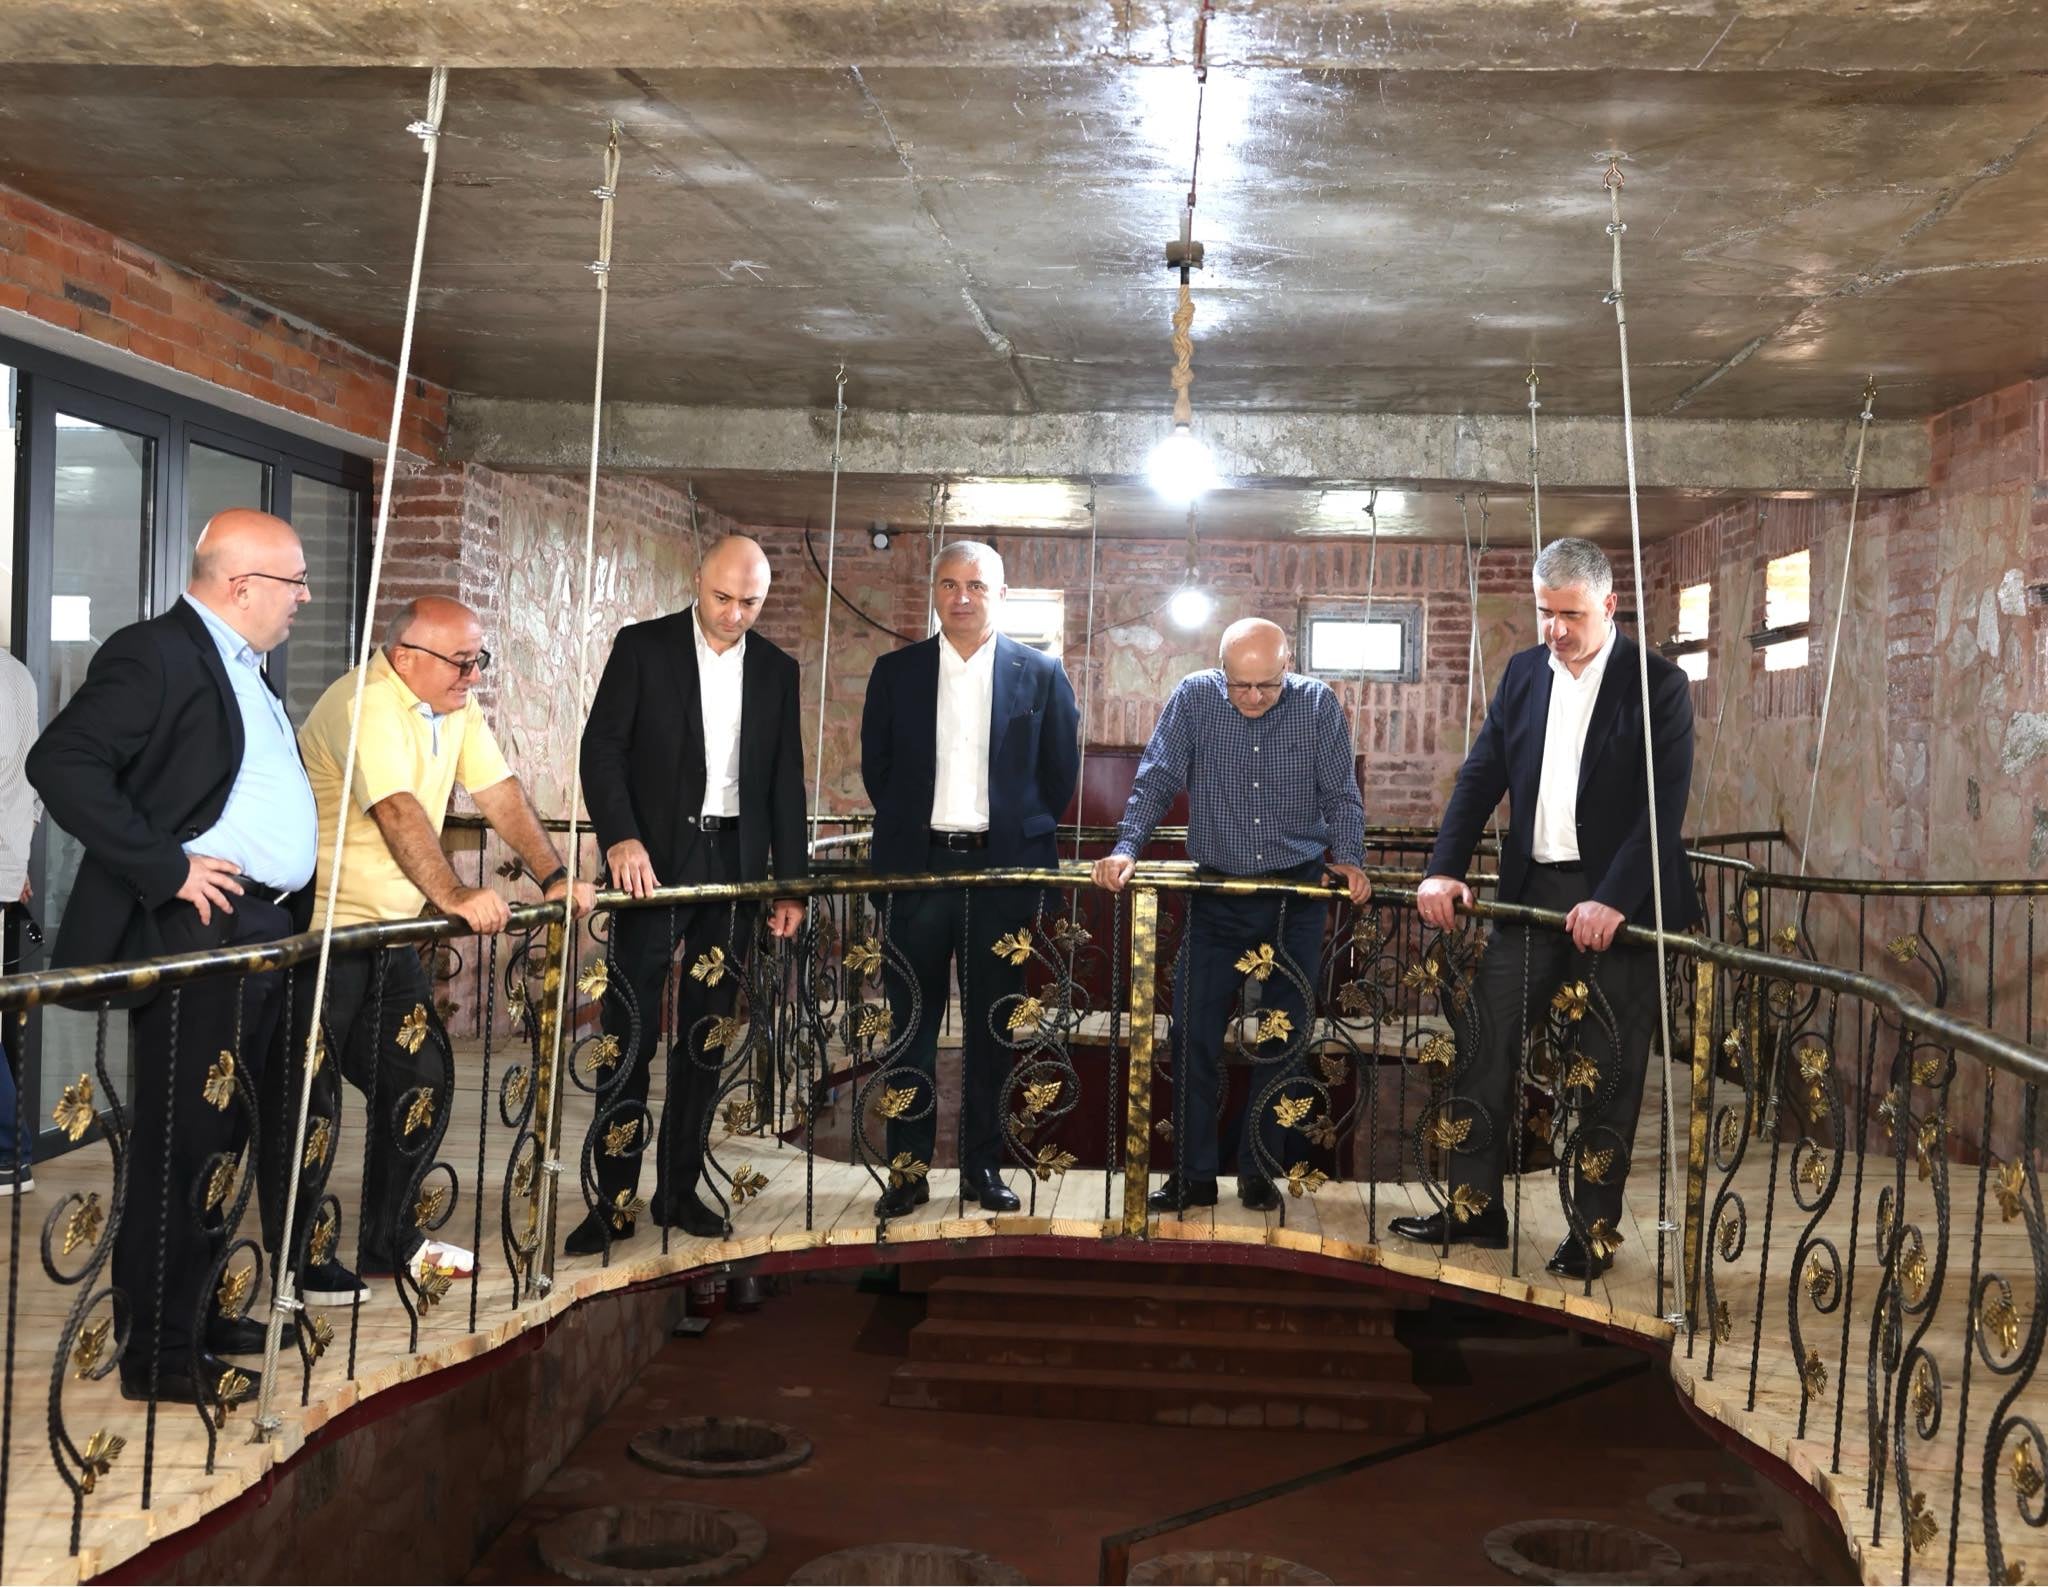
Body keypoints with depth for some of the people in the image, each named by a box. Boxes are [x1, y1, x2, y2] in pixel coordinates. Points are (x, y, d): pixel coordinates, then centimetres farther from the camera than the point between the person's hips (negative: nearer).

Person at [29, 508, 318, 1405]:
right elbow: (63, 764, -22)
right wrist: (167, 869, -21)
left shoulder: (245, 669, 18)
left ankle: (195, 1315, 27)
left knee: (224, 1140, 16)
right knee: (180, 1147, -3)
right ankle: (160, 1354, 6)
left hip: (262, 933, 9)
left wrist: (292, 909, 13)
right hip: (195, 935, -9)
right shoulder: (154, 655, -12)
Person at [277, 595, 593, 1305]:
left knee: (423, 1078, 10)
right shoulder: (365, 706, -22)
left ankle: (390, 1238, 24)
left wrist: (555, 877, -8)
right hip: (319, 927, -9)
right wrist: (453, 895, -47)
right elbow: (398, 809, -35)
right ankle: (295, 1262, 10)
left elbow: (501, 793, 2)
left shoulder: (457, 708, 6)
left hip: (390, 927, 9)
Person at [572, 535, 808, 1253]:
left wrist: (792, 882, 9)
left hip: (733, 865, 3)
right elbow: (601, 747, -5)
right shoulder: (641, 647, 0)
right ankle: (613, 1200, 1)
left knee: (704, 1034, 7)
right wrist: (621, 838, -19)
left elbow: (786, 781, 13)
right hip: (653, 860, -3)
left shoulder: (777, 669, 11)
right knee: (630, 1033, -4)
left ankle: (679, 1189, 16)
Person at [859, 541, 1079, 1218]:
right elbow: (875, 766, 12)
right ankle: (909, 1168, 12)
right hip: (917, 867, 1)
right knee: (911, 1022, 4)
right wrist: (909, 829, 10)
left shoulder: (1040, 674, 3)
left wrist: (1025, 838, 6)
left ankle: (983, 1165, 17)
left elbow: (1060, 770, 8)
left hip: (1002, 870, -1)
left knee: (992, 1024, 7)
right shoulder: (895, 672, 6)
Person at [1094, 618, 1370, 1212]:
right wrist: (1126, 848, -17)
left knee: (1286, 1039, 6)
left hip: (1297, 898, 0)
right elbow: (1156, 780, -4)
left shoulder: (1319, 705, -3)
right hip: (1216, 894, 0)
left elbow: (1341, 795, 1)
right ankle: (1193, 1174, 10)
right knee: (1194, 1035, -1)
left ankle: (1260, 1172, 20)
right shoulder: (1195, 697, -4)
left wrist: (1349, 860, -13)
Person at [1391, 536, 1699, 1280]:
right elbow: (1482, 775, 7)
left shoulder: (1658, 683, -8)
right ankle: (1473, 1206, 14)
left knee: (1609, 1066, 4)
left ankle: (1596, 1228, 15)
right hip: (1533, 888, 5)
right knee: (1483, 1043, 3)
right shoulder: (1523, 672, 8)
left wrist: (1613, 901, -23)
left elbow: (1665, 805, -15)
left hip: (1618, 902, -5)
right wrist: (1443, 869, -4)